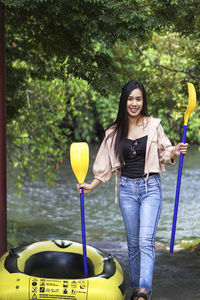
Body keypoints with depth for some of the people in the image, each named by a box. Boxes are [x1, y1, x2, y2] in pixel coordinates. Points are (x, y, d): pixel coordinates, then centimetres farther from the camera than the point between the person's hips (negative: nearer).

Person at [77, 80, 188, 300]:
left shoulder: (153, 125, -1)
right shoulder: (115, 132, 5)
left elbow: (164, 153, 7)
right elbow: (107, 166, 10)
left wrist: (175, 152, -15)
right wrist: (91, 186, 1)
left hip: (150, 186, -3)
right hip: (127, 188, 3)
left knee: (146, 240, -16)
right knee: (132, 243, 9)